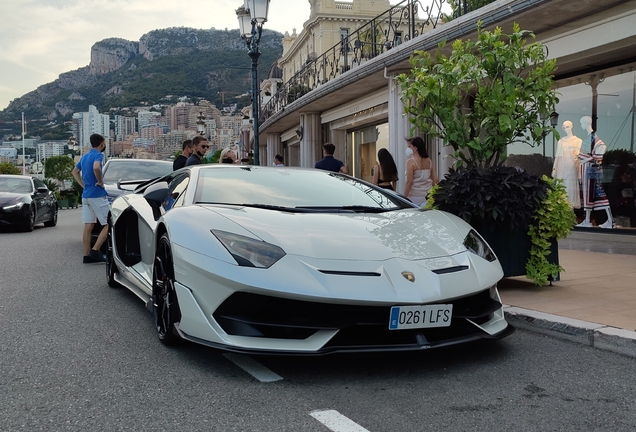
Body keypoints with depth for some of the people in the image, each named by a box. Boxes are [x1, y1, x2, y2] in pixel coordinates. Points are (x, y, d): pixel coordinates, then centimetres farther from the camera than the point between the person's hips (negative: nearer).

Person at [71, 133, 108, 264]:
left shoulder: (85, 157, 16)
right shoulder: (98, 155, -11)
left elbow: (75, 172, 25)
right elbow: (96, 168, -31)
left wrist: (84, 185, 17)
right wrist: (100, 182, -17)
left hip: (86, 195, 8)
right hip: (97, 195, -8)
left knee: (88, 226, 8)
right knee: (108, 224, -2)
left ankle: (87, 255, 9)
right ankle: (95, 250, -10)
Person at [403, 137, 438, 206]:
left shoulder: (411, 161, -10)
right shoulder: (429, 161, 8)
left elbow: (409, 182, -14)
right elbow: (435, 180, 9)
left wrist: (404, 197, -9)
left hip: (415, 197, -6)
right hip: (428, 195, 6)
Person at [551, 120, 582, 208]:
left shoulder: (578, 141, 5)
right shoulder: (560, 141, 12)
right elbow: (557, 156, 10)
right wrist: (554, 168, 5)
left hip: (572, 167, -2)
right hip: (562, 168, 2)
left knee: (572, 186, -3)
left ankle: (572, 205, 2)